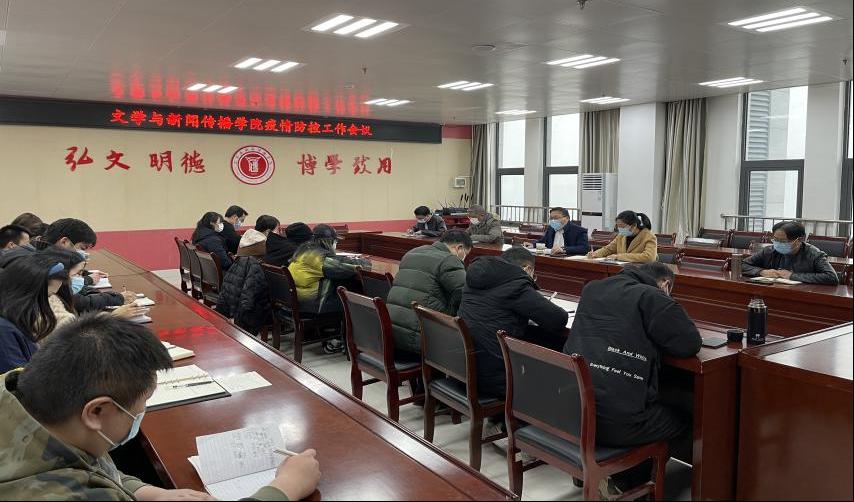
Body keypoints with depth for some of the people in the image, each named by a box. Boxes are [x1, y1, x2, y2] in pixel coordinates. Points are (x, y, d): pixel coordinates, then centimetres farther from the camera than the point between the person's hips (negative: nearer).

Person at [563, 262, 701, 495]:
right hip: (614, 421, -7)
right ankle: (625, 482, 14)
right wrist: (655, 338, 15)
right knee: (683, 424, 20)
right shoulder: (652, 297, -5)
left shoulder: (592, 289, 17)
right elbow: (691, 343, -2)